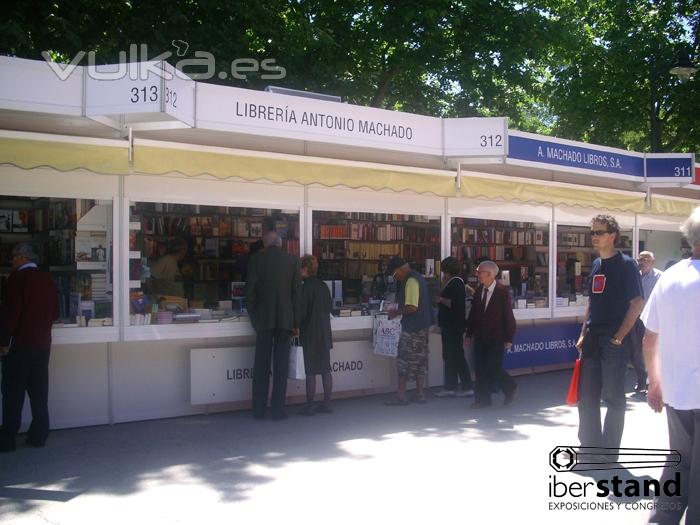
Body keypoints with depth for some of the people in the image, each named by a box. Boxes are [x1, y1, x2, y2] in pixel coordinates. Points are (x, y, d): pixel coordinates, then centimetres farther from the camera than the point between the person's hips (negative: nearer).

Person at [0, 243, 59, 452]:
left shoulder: (17, 278, -11)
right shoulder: (46, 279, 6)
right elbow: (54, 311, 9)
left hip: (19, 345, -5)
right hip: (43, 343, 5)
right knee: (39, 391, 10)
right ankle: (38, 435, 13)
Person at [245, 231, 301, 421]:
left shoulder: (257, 259, 0)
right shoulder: (292, 260, 1)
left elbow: (249, 291, -1)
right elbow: (297, 293, 0)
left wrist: (254, 317, 10)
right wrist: (296, 323, 5)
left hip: (263, 319, 0)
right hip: (286, 319, 0)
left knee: (261, 364, 7)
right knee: (281, 364, 3)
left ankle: (259, 410, 10)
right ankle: (278, 410, 4)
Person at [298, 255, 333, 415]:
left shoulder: (306, 287, -13)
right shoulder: (324, 286, 8)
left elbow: (302, 312, -14)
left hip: (310, 334, -7)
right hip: (325, 332, 7)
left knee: (311, 372, -2)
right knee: (326, 370, 10)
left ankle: (309, 406, 3)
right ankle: (327, 404, 15)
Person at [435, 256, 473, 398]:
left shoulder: (456, 282, -15)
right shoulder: (452, 282, 15)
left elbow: (455, 304, -25)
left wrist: (441, 300, -15)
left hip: (454, 326, -10)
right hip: (449, 326, 10)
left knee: (456, 355, -5)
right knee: (449, 356, 12)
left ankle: (467, 387, 2)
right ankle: (450, 387, 16)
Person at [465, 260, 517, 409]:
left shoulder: (502, 292, -10)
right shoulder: (478, 291, 5)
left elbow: (509, 316, -8)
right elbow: (473, 314, 11)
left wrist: (509, 339, -9)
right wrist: (469, 334, 9)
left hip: (496, 339, -5)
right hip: (480, 338, 5)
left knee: (493, 369, -6)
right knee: (480, 369, 4)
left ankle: (510, 388, 21)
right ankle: (483, 399, 15)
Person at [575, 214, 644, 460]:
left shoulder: (625, 264, -8)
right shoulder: (596, 265, 13)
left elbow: (637, 303, -12)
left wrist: (619, 337, -15)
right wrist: (583, 334, 11)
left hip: (614, 341, -7)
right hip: (593, 339, 7)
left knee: (613, 396, 2)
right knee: (587, 395, 11)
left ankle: (610, 449, 13)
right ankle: (590, 443, 24)